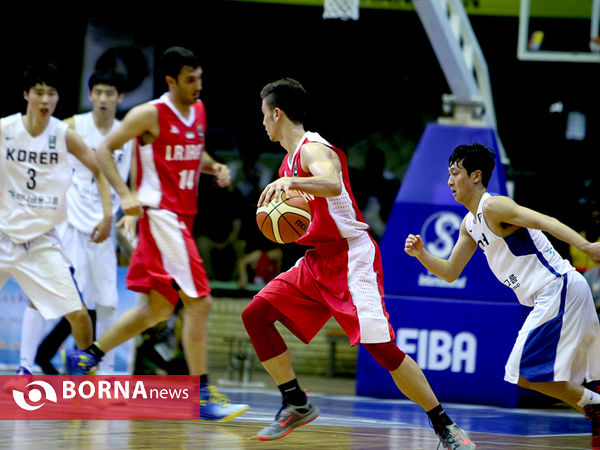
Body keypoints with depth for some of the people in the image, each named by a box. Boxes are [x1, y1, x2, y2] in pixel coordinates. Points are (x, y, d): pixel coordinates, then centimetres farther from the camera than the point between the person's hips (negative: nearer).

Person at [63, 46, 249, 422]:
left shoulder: (199, 111, 11)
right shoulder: (150, 114, -11)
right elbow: (104, 149, -7)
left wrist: (215, 167, 6)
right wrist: (125, 194, -17)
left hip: (182, 217, 9)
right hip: (160, 215, -9)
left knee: (158, 309, 14)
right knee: (199, 302, -13)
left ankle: (85, 357, 25)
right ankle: (203, 395, -11)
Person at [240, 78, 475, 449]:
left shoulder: (314, 150, -14)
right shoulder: (291, 160, 15)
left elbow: (332, 185, -38)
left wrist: (288, 182, -51)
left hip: (352, 257, -9)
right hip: (319, 261, 9)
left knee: (380, 346, -17)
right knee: (256, 315, 0)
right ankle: (297, 404, 7)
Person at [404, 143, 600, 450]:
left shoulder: (493, 206, -11)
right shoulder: (470, 223, 17)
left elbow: (544, 221, -25)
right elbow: (450, 273, 23)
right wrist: (421, 255, 5)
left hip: (560, 288, -10)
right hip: (547, 298, 10)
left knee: (526, 372, -12)